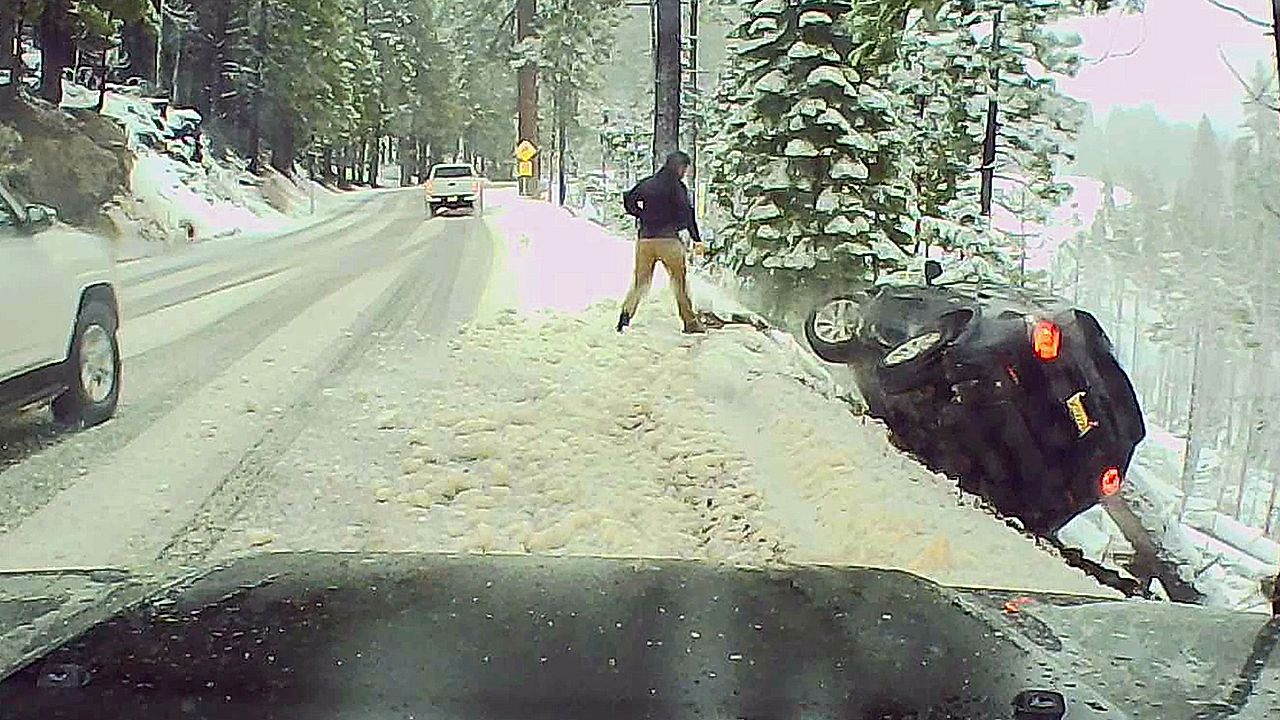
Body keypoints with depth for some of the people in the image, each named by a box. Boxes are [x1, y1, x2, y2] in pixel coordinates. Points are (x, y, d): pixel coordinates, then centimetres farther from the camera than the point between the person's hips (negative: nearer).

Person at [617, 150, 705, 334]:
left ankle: (626, 313, -6)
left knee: (640, 281, 11)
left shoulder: (646, 183, 12)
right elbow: (686, 213, -7)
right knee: (680, 281, 5)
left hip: (645, 239, 4)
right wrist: (696, 239, -1)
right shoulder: (677, 186, -3)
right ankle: (689, 322, 6)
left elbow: (628, 201, 14)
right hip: (668, 239, -4)